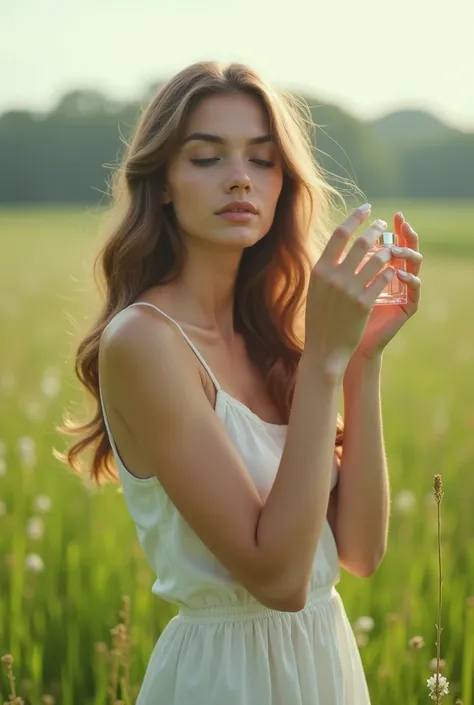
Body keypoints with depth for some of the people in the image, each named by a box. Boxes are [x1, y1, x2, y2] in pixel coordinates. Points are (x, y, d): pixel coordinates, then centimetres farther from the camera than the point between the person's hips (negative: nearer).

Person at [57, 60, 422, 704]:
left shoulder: (263, 334, 1)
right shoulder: (143, 338, -18)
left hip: (327, 652, 6)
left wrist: (365, 355, -11)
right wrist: (325, 355, -23)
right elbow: (276, 576, -22)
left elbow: (360, 550, -4)